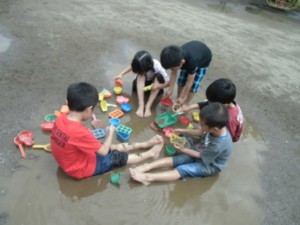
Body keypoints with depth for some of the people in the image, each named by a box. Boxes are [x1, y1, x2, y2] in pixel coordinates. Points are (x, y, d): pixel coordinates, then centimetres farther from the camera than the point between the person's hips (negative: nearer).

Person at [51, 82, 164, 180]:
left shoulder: (61, 119, -13)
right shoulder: (80, 132, -38)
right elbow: (103, 152, -24)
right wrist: (111, 132, -11)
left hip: (74, 159, 8)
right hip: (82, 169, -7)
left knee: (113, 147, 14)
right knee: (119, 157, 5)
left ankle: (144, 144, 27)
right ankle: (150, 153, 24)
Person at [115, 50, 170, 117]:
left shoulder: (157, 67, -35)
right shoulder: (140, 66, -27)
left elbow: (168, 82, -28)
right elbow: (132, 67, -5)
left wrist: (158, 86, -45)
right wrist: (121, 74, -16)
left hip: (155, 82, -1)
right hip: (141, 84, 2)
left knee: (159, 77, -34)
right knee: (140, 76, -31)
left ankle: (148, 106, -37)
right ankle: (141, 105, -38)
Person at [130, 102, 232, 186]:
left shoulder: (218, 145, -37)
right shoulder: (217, 127, -18)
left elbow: (200, 155, -22)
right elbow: (201, 132, 5)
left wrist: (183, 149, -13)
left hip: (209, 166, -7)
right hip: (201, 152, 7)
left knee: (181, 170, -23)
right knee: (173, 159, -11)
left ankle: (148, 177, -32)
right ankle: (147, 167, -20)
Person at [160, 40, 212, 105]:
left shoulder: (191, 62, -46)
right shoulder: (176, 59, -33)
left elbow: (189, 82, -35)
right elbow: (173, 74, -18)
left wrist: (182, 98, -25)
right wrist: (170, 90, -17)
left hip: (204, 58, -5)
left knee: (193, 85, -8)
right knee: (181, 81, 2)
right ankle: (178, 102, 21)